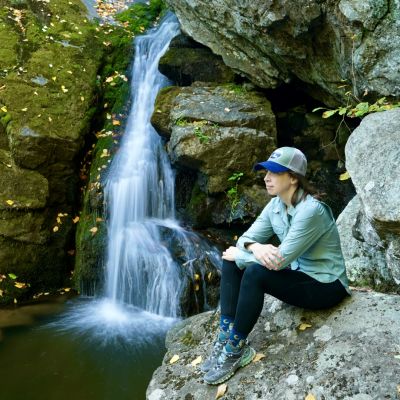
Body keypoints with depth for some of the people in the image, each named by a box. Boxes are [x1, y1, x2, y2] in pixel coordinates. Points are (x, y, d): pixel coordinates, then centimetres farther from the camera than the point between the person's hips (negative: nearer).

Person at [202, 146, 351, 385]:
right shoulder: (275, 206, -1)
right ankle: (226, 337, -9)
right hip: (298, 275, 9)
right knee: (231, 262, -6)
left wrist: (239, 255, -16)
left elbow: (280, 260, -29)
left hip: (326, 285, -8)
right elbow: (246, 238, 0)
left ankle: (235, 350, -16)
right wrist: (255, 247, -24)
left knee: (255, 272, -30)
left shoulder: (311, 210, -27)